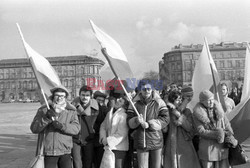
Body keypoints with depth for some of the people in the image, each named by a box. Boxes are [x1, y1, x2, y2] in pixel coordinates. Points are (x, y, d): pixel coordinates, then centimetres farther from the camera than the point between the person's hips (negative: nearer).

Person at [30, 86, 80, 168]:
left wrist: (61, 125, -24)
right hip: (49, 151, -1)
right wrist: (47, 118, -20)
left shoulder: (71, 111, 3)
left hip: (65, 151, 1)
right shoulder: (43, 110, 1)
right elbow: (34, 128, -5)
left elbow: (76, 128, -8)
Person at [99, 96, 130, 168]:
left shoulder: (124, 115, -12)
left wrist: (109, 140, -14)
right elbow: (103, 126, 8)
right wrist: (103, 137, -9)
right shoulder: (109, 113, 9)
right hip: (109, 146, 6)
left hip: (119, 147, -6)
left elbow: (121, 134, -16)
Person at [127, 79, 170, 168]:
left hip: (156, 141, 0)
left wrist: (149, 124, -16)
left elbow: (166, 119, -7)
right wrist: (136, 120, -19)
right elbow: (129, 122, 3)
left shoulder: (159, 102, 1)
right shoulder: (135, 103, 5)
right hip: (141, 142, 1)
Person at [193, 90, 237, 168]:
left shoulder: (218, 108, 1)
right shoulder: (197, 113, -10)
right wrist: (216, 134, -21)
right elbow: (201, 131, -13)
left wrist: (230, 136, -8)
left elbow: (226, 123, 6)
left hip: (222, 146, 4)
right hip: (207, 146, -3)